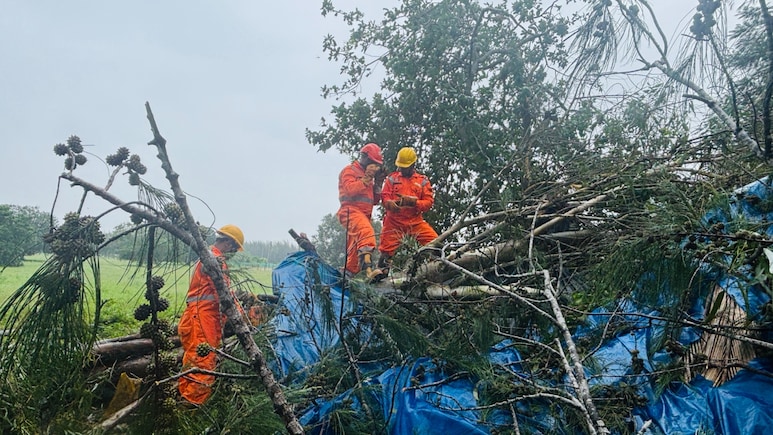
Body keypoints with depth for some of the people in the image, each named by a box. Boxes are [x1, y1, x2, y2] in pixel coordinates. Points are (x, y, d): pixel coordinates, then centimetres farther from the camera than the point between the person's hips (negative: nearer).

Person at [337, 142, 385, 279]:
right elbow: (350, 189, -14)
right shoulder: (349, 170, 5)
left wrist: (377, 183, 11)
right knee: (367, 233, -36)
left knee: (355, 252, 11)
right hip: (351, 211, -9)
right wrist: (367, 178, -13)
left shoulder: (366, 176, 29)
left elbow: (375, 200, 25)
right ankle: (367, 266, -54)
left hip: (364, 214, 9)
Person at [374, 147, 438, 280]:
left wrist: (413, 202, -20)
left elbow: (429, 201, -1)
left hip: (415, 220, 0)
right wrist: (390, 204, -25)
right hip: (394, 220, 0)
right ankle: (381, 272, 19)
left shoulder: (422, 181, 8)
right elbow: (385, 197, 0)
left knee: (434, 241, -14)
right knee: (386, 247, 0)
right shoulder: (391, 178, 9)